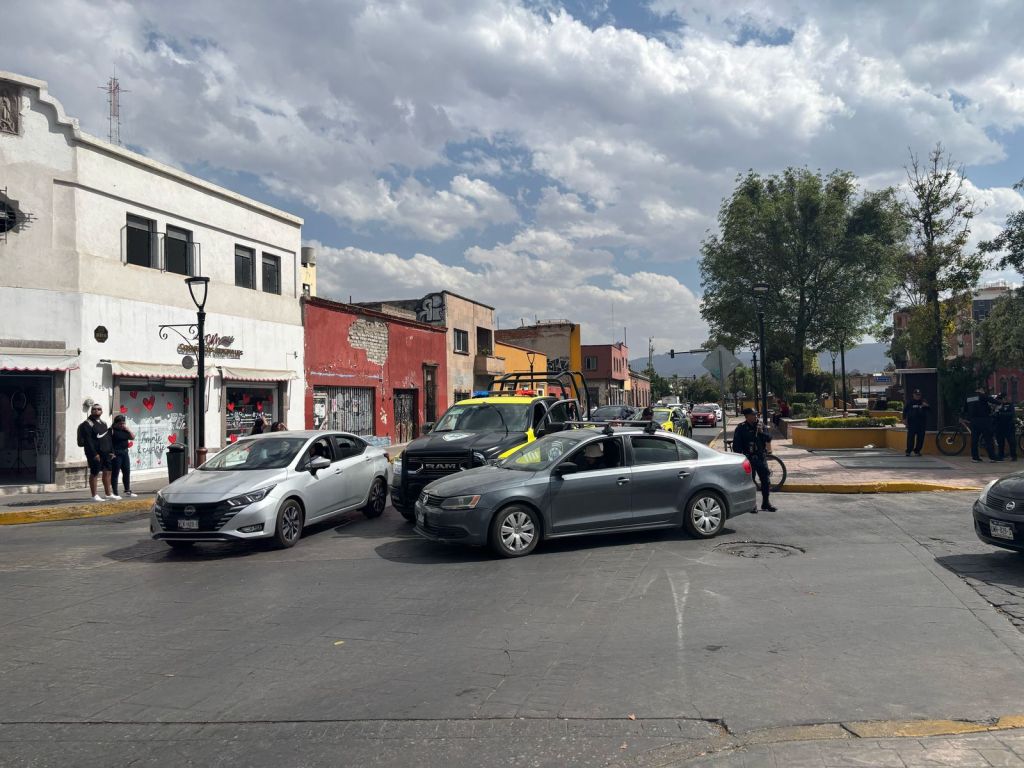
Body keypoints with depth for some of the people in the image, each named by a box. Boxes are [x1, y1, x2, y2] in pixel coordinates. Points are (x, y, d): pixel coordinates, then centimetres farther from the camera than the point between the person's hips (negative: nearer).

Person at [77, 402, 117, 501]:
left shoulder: (104, 423, 16)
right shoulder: (87, 424, -8)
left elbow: (109, 438, 18)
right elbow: (88, 441, -15)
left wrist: (111, 451, 10)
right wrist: (94, 454, -21)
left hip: (106, 452, 8)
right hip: (94, 453, -7)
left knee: (107, 472, 10)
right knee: (94, 473, 0)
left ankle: (108, 494, 17)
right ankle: (95, 495, 7)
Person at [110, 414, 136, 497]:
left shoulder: (125, 430, 13)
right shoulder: (112, 430, -8)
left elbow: (132, 437, 10)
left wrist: (127, 429, -2)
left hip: (125, 453, 8)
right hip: (116, 454, -7)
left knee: (127, 472, 12)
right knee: (115, 473, -3)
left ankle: (127, 491, 23)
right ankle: (115, 493, 0)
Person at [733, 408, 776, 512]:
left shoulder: (761, 426, 9)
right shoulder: (741, 428, -3)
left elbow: (769, 438, 3)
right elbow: (736, 445, -3)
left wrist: (762, 432, -14)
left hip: (761, 457, 4)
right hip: (748, 459, -4)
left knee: (766, 480, 5)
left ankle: (766, 503, 18)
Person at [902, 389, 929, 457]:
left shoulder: (923, 401, 12)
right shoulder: (910, 402, 6)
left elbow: (929, 409, 10)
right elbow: (905, 410, 8)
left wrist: (927, 406, -13)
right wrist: (904, 419, -1)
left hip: (921, 422, 3)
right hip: (912, 422, -3)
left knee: (920, 437, 2)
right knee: (910, 436, -7)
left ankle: (917, 451, 12)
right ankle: (908, 451, -4)